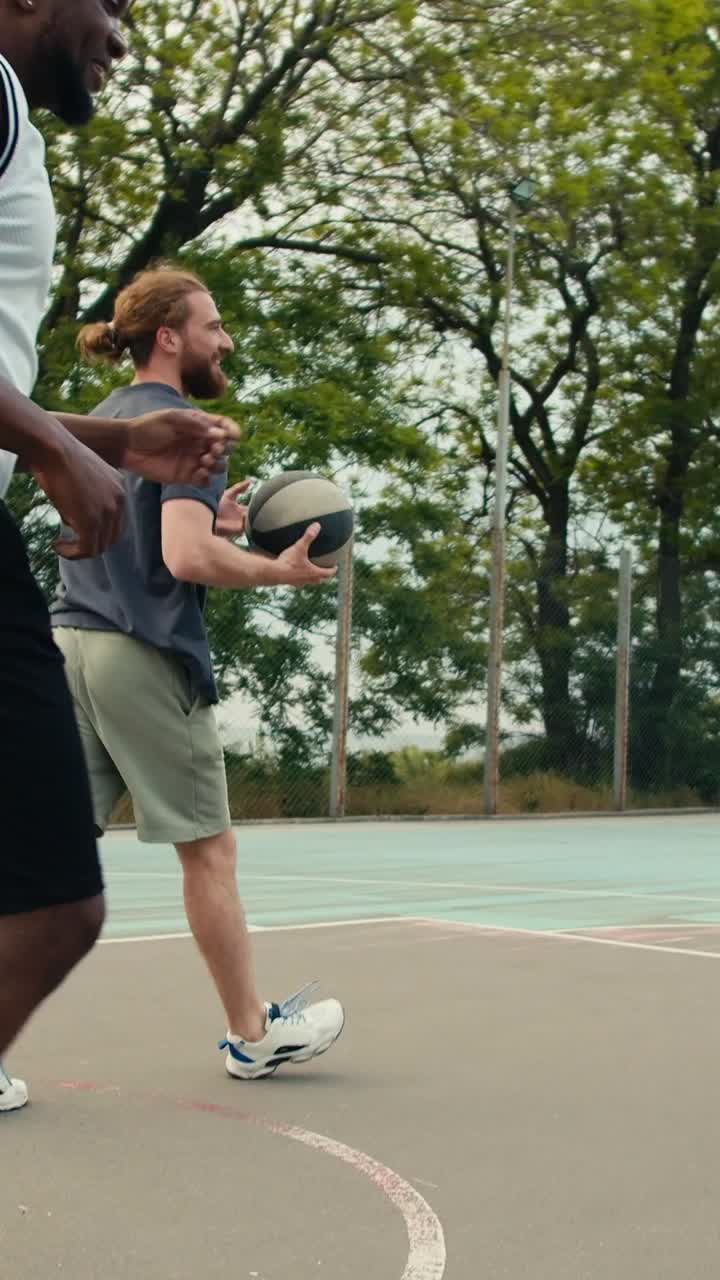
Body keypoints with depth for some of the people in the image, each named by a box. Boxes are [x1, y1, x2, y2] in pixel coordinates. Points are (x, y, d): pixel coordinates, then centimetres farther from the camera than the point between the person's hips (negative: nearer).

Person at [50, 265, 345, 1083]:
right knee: (209, 851, 4)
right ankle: (252, 1034, 16)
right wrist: (282, 570, -7)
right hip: (144, 657, -8)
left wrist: (211, 523, 16)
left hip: (70, 642, 8)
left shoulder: (99, 423, 19)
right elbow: (187, 558, -21)